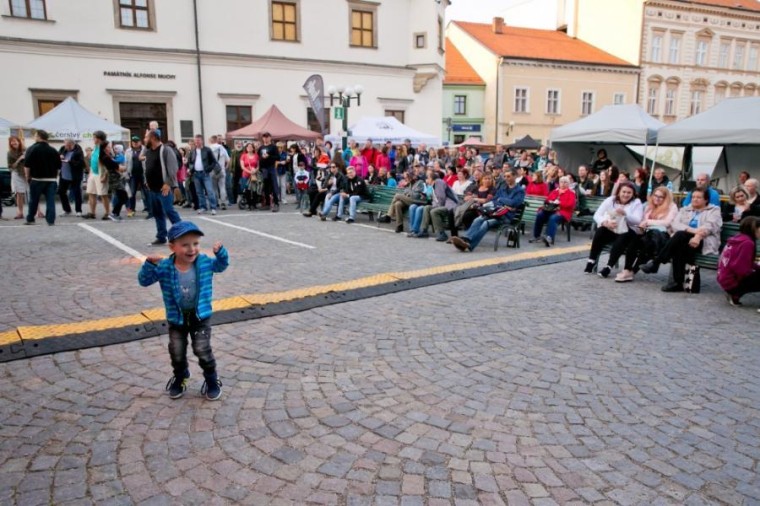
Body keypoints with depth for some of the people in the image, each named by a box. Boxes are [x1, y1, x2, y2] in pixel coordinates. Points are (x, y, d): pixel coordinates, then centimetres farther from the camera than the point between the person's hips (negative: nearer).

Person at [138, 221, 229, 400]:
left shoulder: (205, 262, -11)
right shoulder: (164, 267, -15)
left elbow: (221, 266, 5)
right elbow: (144, 281, -14)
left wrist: (221, 252, -16)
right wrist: (149, 264, -32)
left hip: (201, 316, -1)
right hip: (176, 318, 1)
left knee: (203, 350, -2)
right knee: (177, 353, 11)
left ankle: (212, 380, 21)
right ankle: (180, 378, 40)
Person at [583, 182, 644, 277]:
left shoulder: (636, 203, -2)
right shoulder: (610, 200, 1)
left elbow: (637, 221, -17)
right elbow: (597, 215, -8)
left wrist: (625, 214, -36)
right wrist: (605, 222, -29)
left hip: (626, 233, -2)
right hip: (610, 230, 2)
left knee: (622, 239, -34)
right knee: (600, 231, -29)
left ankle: (608, 267, -31)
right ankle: (591, 261, -21)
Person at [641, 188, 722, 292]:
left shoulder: (714, 210, 14)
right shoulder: (685, 209, 23)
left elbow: (709, 226, -7)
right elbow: (675, 224, 3)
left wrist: (698, 236, -29)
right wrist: (692, 230, -16)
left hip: (704, 242, -3)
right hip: (683, 241, 3)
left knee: (680, 235, -33)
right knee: (679, 248, -36)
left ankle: (656, 262, -29)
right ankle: (677, 282, -36)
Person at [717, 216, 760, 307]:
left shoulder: (738, 238, 10)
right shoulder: (747, 243, -18)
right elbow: (742, 270, -23)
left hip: (725, 279, 9)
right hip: (732, 282, -9)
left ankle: (734, 295, 12)